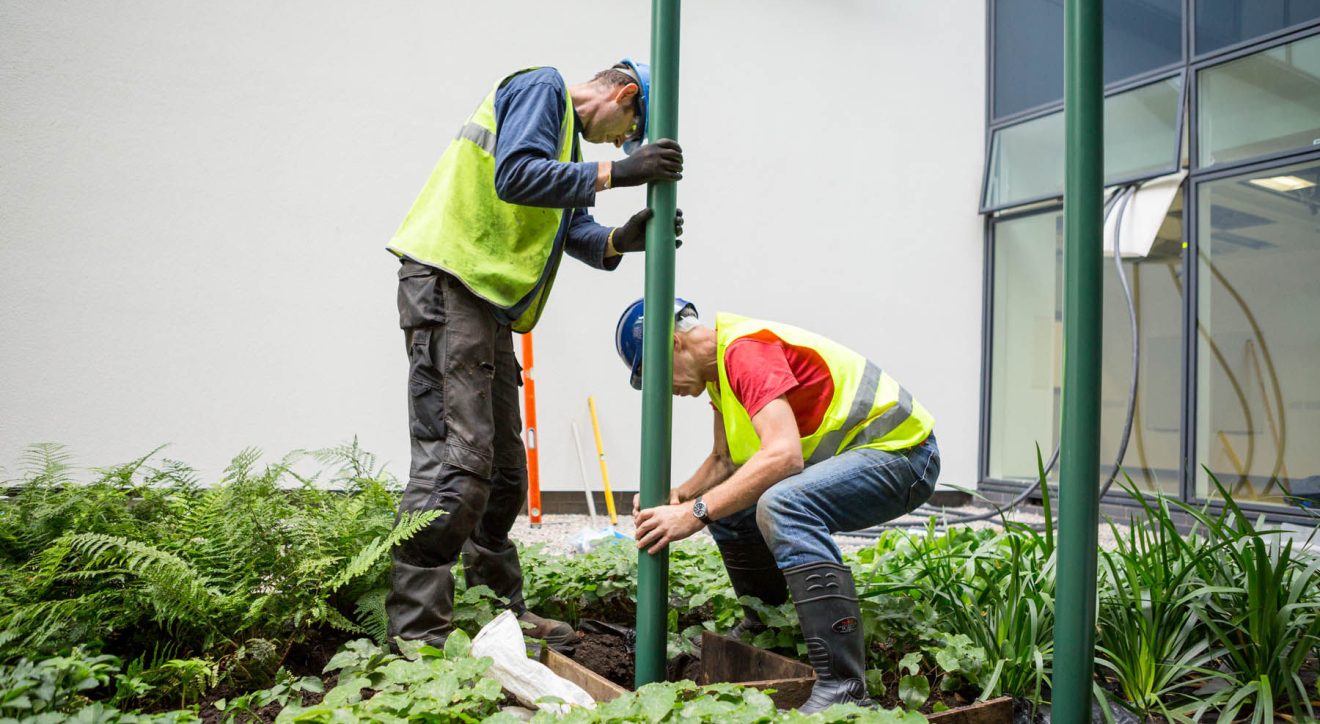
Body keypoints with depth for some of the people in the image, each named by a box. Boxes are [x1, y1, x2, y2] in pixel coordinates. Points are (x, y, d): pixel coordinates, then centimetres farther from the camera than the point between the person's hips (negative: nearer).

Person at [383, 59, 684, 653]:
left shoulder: (565, 133, 27)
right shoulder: (542, 87, -1)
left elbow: (575, 230, 14)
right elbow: (514, 176, -19)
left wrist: (621, 239, -6)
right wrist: (614, 172, -19)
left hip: (487, 301, 10)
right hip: (448, 284, -10)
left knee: (504, 468, 13)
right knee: (454, 463, -14)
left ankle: (502, 609, 24)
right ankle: (417, 633, -10)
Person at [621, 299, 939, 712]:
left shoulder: (746, 349, -22)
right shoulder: (720, 366, 9)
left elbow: (783, 454, -34)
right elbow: (724, 460, 15)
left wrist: (695, 513, -33)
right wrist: (678, 497, -3)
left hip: (902, 450, -10)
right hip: (845, 456, 10)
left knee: (782, 505, -34)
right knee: (728, 501, 11)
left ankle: (843, 690, -33)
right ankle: (762, 629, 26)